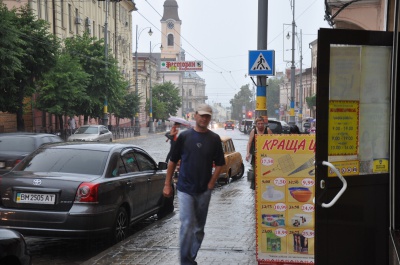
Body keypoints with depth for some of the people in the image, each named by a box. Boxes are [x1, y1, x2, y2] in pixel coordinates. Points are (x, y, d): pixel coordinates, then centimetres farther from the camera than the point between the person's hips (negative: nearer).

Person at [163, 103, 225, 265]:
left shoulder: (214, 139, 3)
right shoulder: (184, 136, -1)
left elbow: (219, 164, 6)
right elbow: (173, 161, 4)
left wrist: (211, 184, -4)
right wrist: (167, 184, 2)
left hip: (204, 191, 3)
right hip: (185, 189, -2)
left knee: (199, 227, 11)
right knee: (187, 225, -11)